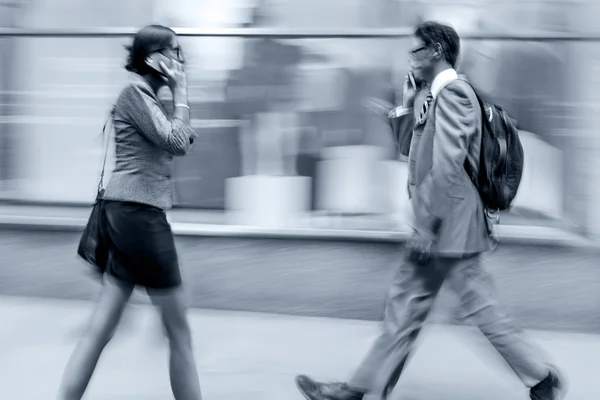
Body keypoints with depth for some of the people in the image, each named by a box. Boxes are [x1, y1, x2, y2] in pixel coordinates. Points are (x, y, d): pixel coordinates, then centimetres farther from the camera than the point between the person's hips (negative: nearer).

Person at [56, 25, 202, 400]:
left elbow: (184, 143, 19)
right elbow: (174, 141, -15)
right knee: (179, 329, 1)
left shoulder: (147, 95, 19)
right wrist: (181, 93, -6)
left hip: (130, 214, 10)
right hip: (139, 212, -10)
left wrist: (177, 95, 11)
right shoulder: (136, 91, -9)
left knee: (102, 327, 5)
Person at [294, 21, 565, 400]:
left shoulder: (453, 93, -16)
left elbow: (448, 166, -23)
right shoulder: (439, 96, 16)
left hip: (450, 227, -10)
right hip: (442, 229, 10)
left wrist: (426, 226, -21)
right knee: (406, 304, 11)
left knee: (482, 308, -4)